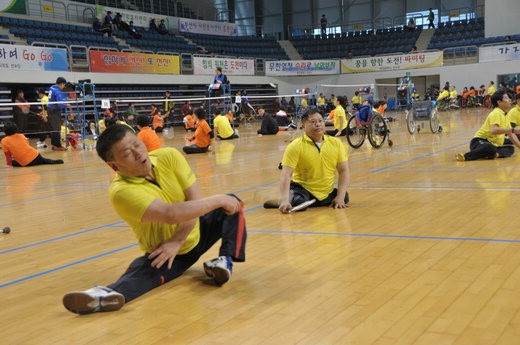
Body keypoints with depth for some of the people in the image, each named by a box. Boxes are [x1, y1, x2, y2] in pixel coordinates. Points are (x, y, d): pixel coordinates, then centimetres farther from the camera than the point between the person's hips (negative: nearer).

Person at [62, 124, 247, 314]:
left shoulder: (169, 156, -15)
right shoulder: (121, 191, -30)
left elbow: (195, 201, -18)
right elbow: (171, 214, -42)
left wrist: (177, 241, -32)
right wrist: (218, 200, -35)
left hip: (196, 233, 5)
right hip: (162, 251, -5)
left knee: (232, 202, -11)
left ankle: (226, 260, -27)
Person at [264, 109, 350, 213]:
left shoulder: (336, 143, -1)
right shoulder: (296, 146, -12)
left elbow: (343, 170, 1)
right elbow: (286, 174, -20)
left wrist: (340, 197, -11)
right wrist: (284, 200, -33)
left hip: (327, 193, 7)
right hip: (302, 188, -7)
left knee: (345, 197, -14)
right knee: (299, 203, -34)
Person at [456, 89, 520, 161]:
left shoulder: (506, 116, 14)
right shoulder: (496, 113, -13)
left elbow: (511, 135, 20)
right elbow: (493, 130, -32)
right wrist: (513, 130, -33)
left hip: (493, 144, 9)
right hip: (480, 141, -9)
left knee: (510, 149, -11)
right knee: (490, 148, -40)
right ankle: (465, 156, -33)